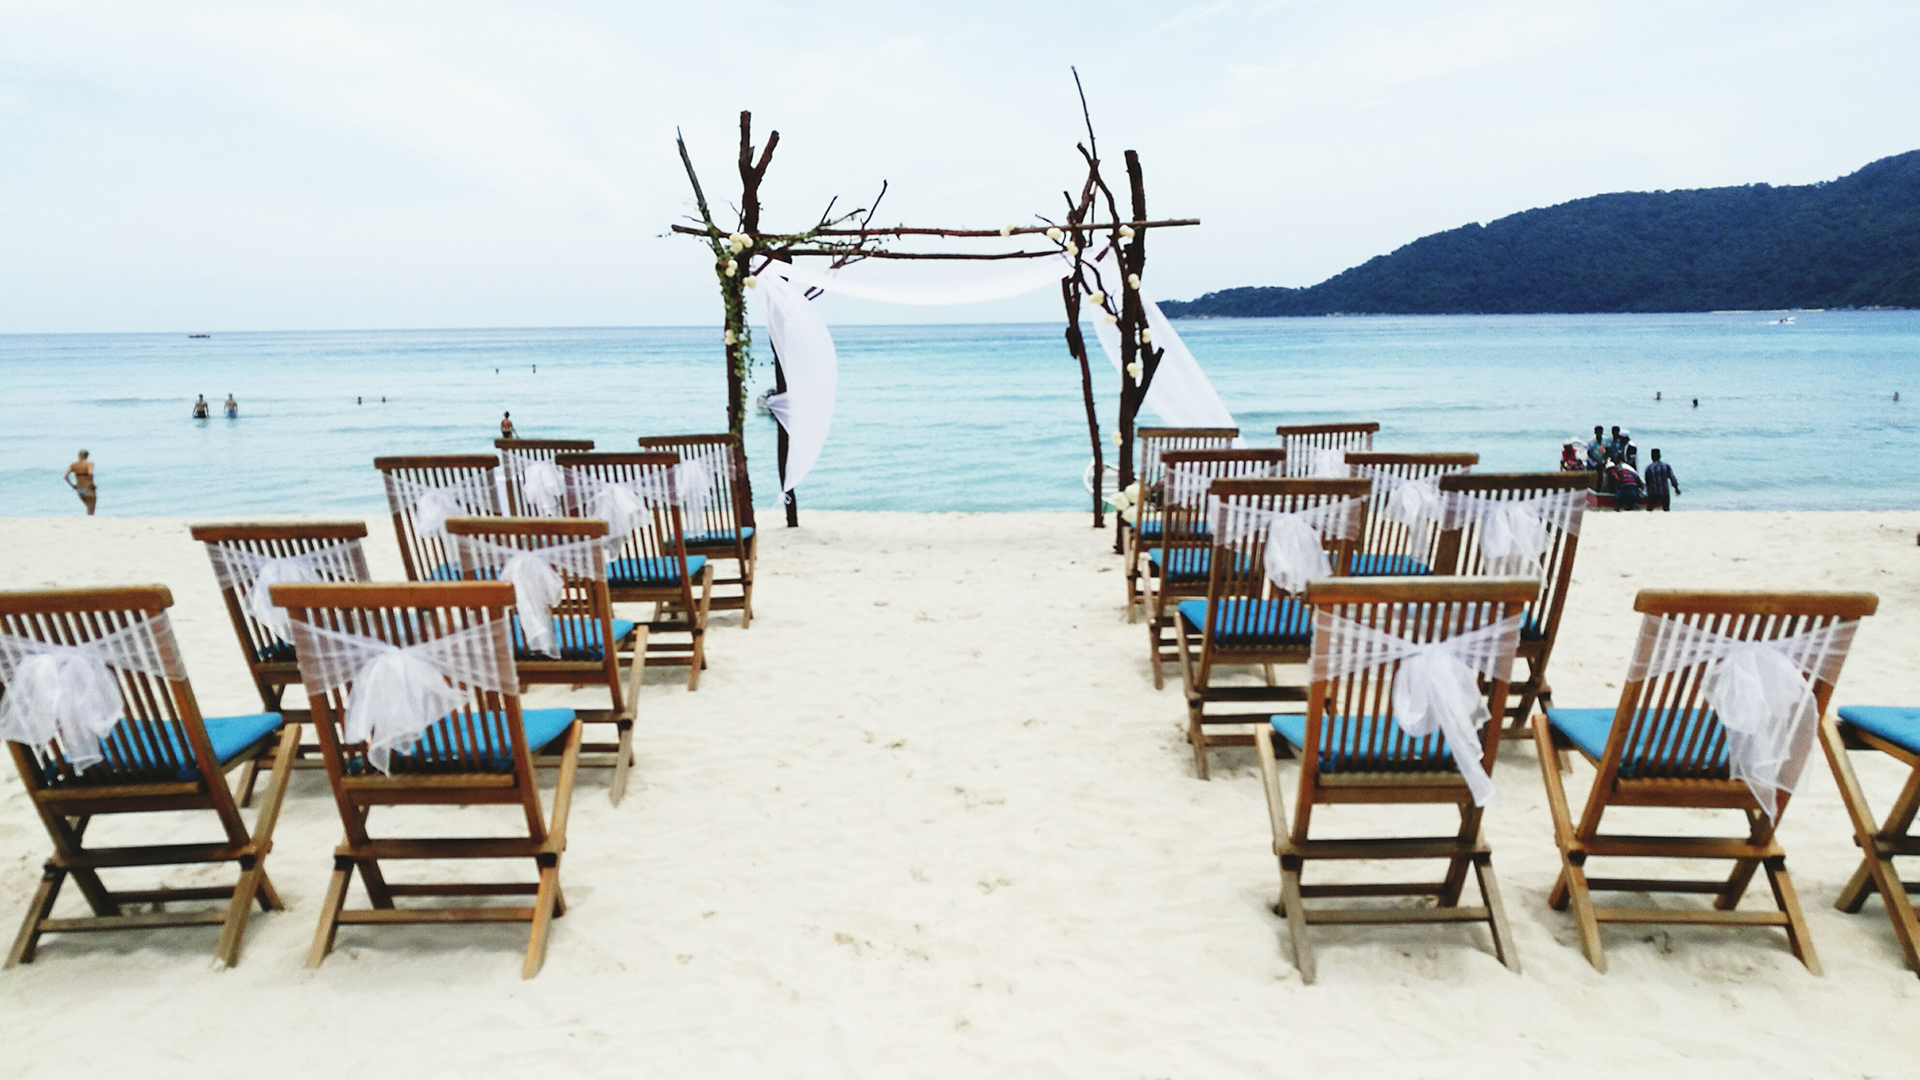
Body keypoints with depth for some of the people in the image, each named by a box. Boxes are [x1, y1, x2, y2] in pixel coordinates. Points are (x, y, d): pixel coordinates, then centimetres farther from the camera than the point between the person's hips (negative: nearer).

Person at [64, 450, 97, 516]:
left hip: (79, 489, 5)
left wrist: (72, 485, 5)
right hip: (89, 489, -5)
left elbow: (65, 476, -3)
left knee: (89, 508, 24)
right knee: (91, 510, 0)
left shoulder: (73, 465, 4)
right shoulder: (89, 464, -10)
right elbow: (90, 473, -28)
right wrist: (91, 483, -15)